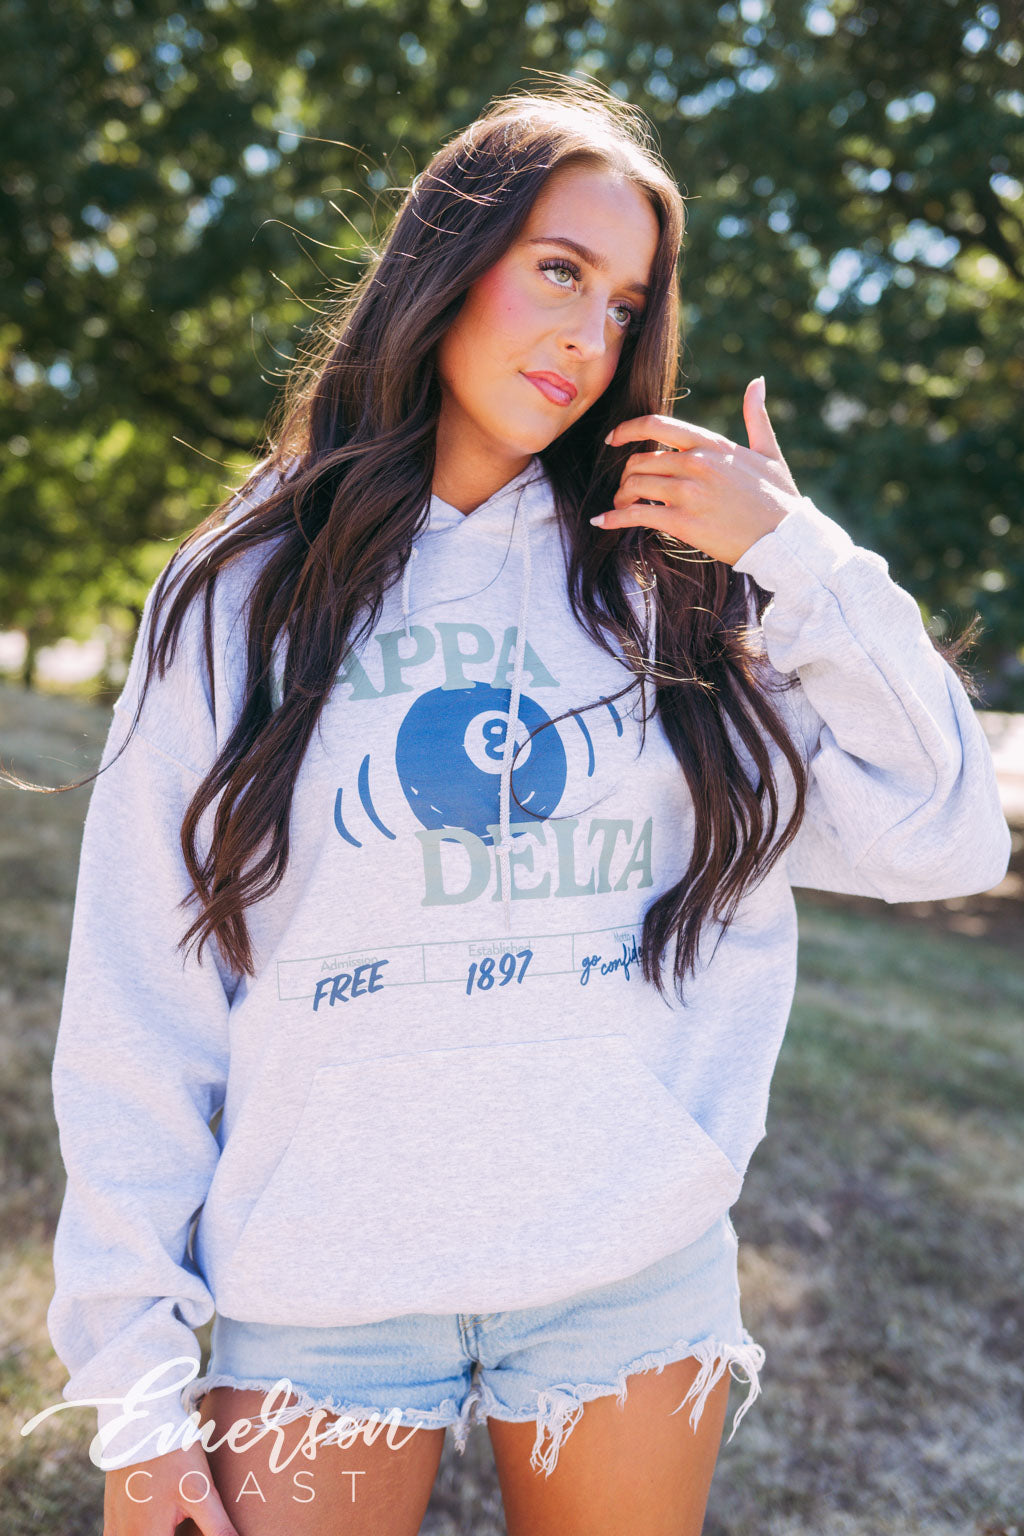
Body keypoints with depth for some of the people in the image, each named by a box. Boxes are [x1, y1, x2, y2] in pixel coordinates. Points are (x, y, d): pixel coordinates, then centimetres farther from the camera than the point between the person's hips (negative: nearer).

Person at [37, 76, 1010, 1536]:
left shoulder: (662, 582, 3)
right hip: (321, 1295, -1)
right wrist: (136, 1385, -5)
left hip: (643, 1282, 2)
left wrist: (795, 556, -7)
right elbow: (141, 999, -3)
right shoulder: (246, 592, -1)